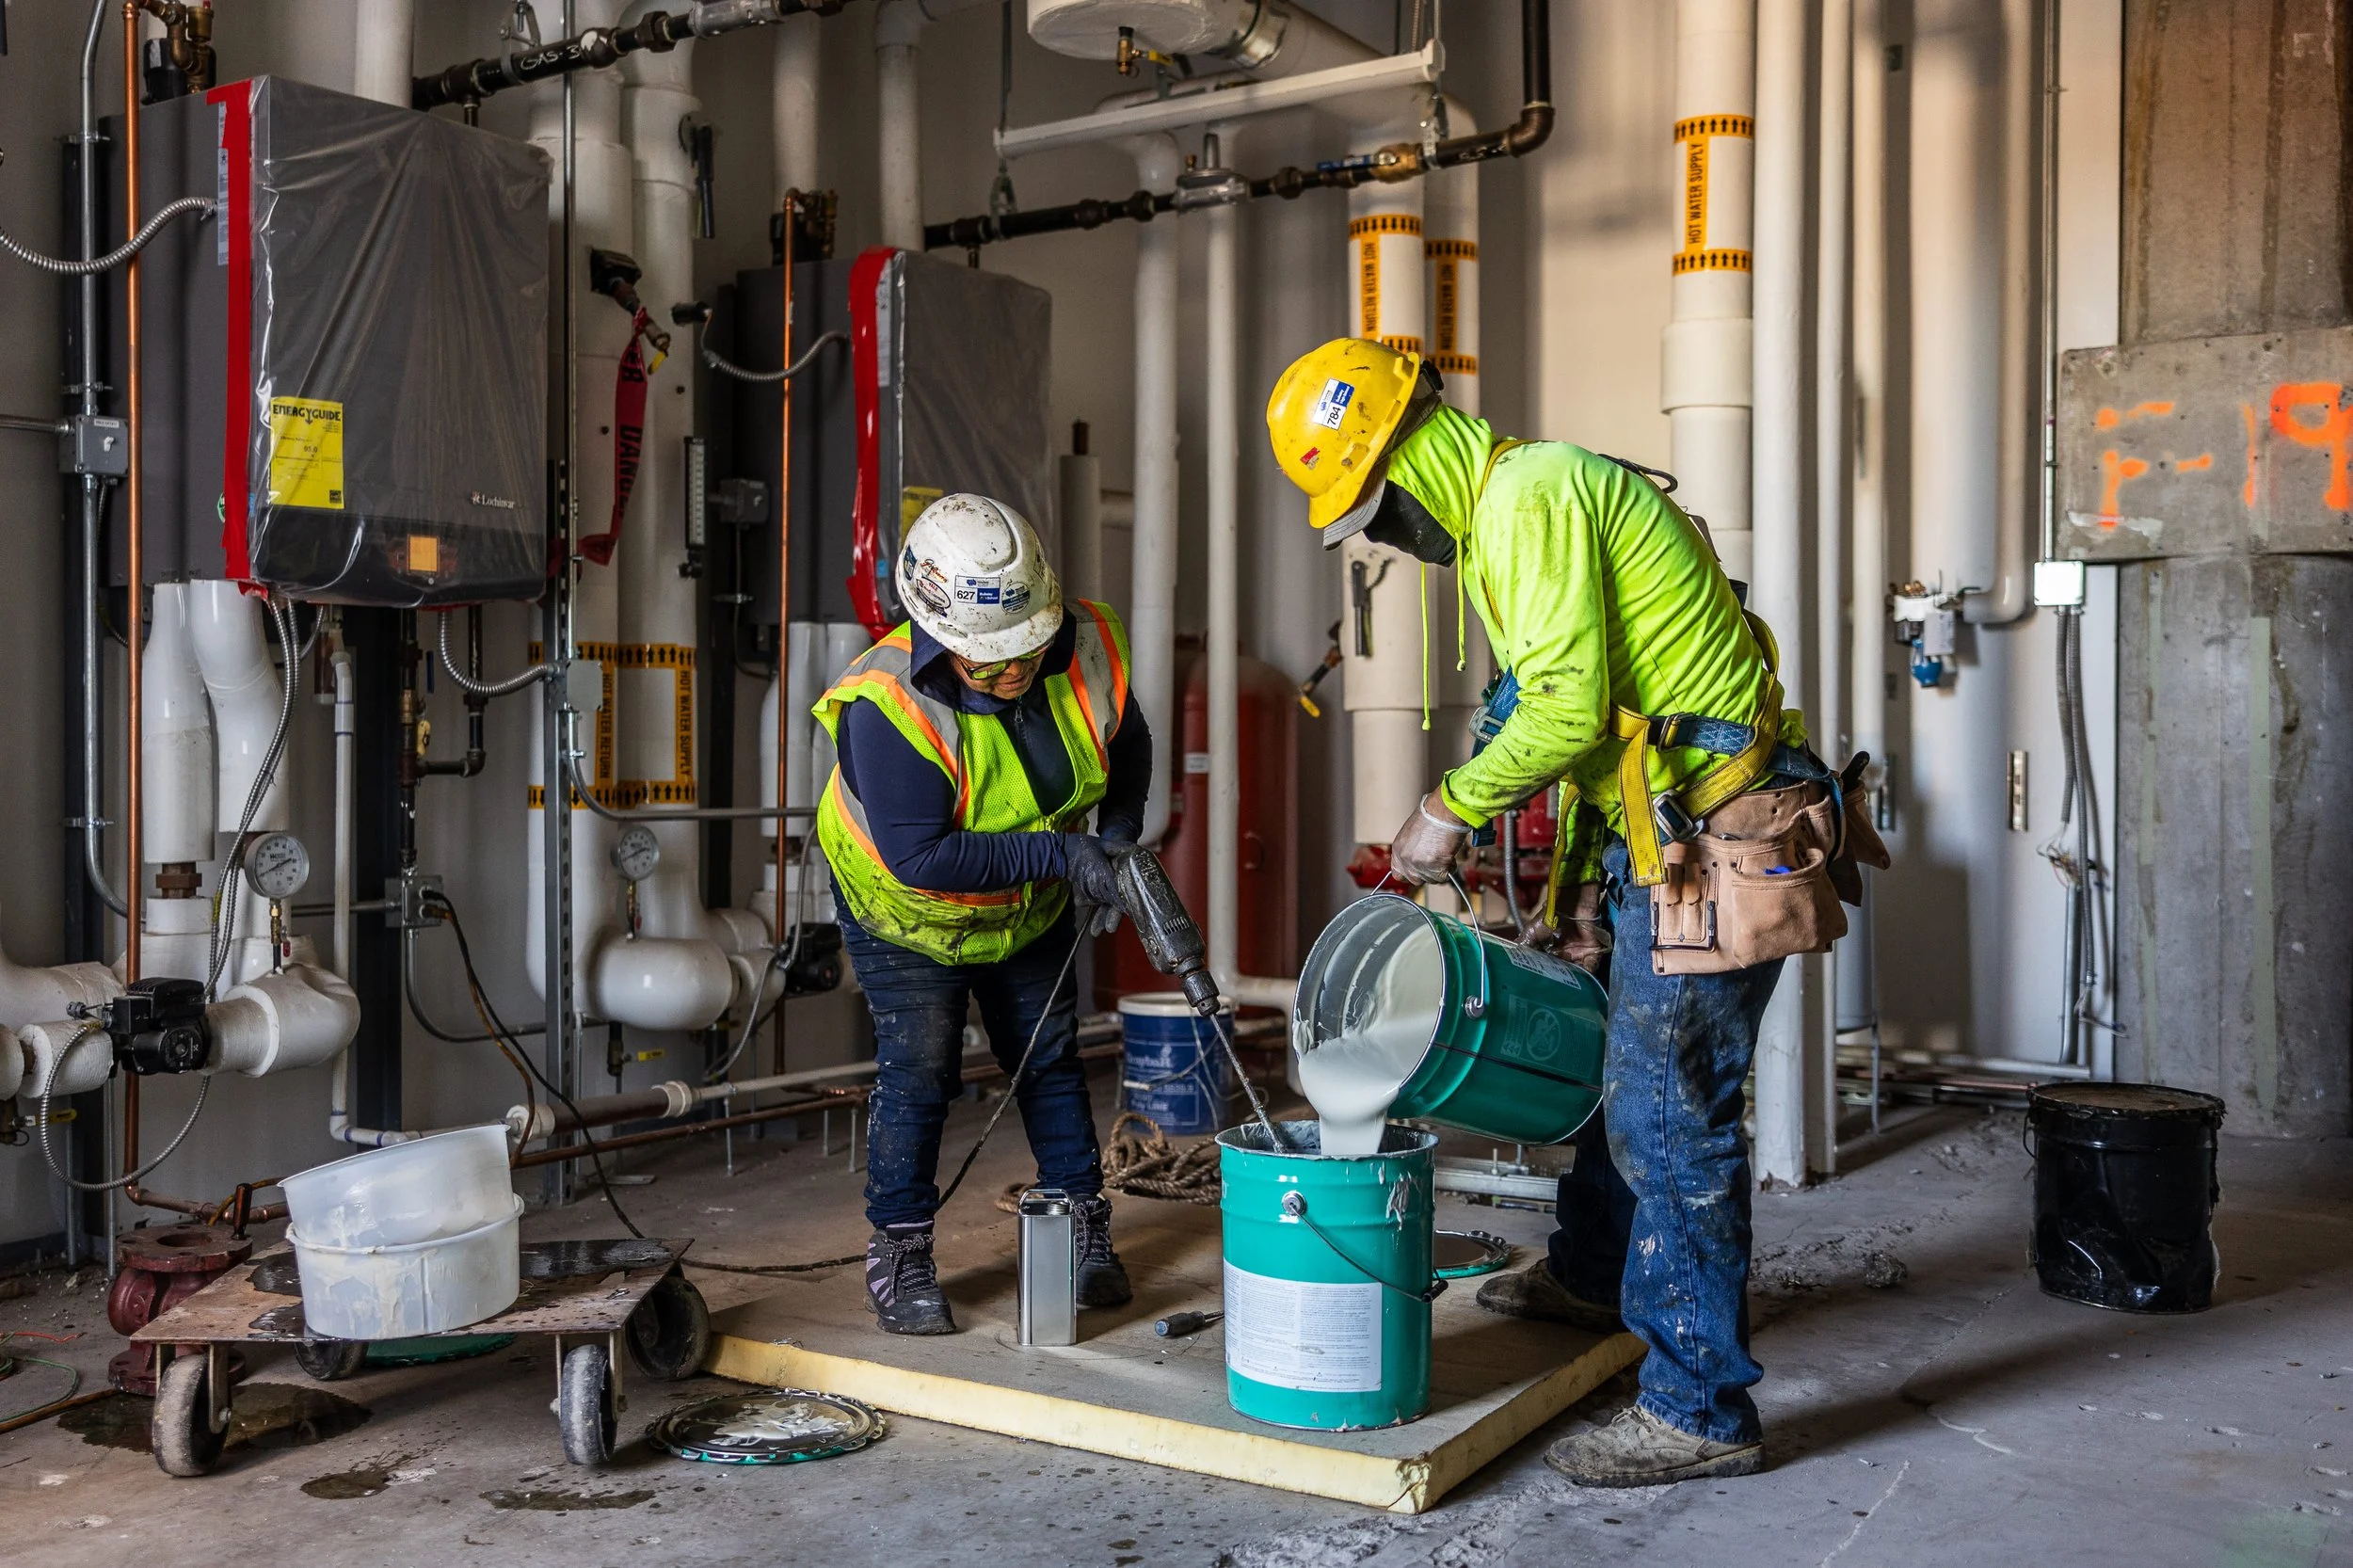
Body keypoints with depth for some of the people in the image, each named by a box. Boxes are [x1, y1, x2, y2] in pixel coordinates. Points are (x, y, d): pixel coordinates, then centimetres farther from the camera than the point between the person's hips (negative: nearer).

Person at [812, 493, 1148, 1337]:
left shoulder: (1089, 650, -23)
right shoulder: (888, 705, -38)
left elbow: (1128, 750, 0)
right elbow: (921, 858, -38)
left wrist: (1118, 835, -15)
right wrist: (1063, 854, -39)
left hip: (1028, 908, 5)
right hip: (904, 906, -4)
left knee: (1049, 1056, 12)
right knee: (919, 1069, -6)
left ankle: (1084, 1231, 27)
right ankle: (899, 1254, 11)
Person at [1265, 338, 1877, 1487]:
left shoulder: (1530, 495, -15)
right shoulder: (1506, 512, 18)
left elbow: (1566, 709, -24)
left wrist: (1450, 808, -11)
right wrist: (1582, 878, 17)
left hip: (1708, 840, -11)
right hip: (1671, 830, 11)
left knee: (1669, 1115, -5)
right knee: (1630, 1061, 25)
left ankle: (1701, 1412, 4)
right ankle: (1592, 1275, 45)